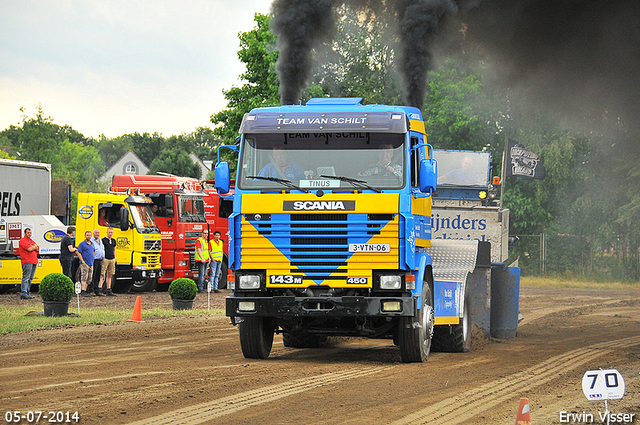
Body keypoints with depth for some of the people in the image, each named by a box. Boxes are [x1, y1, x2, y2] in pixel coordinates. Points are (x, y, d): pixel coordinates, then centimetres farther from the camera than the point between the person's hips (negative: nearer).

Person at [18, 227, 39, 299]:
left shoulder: (32, 241, 23)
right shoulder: (23, 241, -4)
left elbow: (37, 249, 15)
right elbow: (29, 249, -16)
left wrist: (32, 247, -5)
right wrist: (35, 247, 3)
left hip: (34, 262, 9)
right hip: (27, 261, -9)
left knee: (30, 278, 10)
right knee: (26, 278, -11)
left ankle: (28, 293, 13)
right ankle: (24, 294, -13)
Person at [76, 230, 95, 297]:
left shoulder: (92, 244, 16)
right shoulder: (82, 244, -5)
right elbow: (79, 253, -8)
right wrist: (83, 261, -15)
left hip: (91, 264, 8)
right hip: (85, 264, -7)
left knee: (89, 279, 7)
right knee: (84, 278, -14)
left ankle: (85, 291, 12)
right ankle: (83, 292, -19)